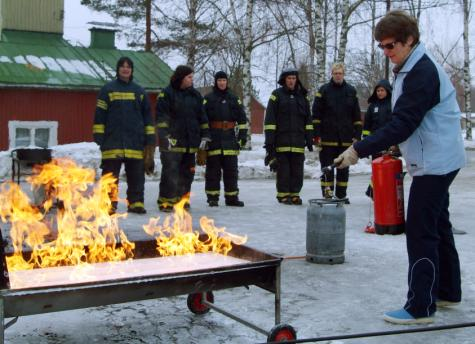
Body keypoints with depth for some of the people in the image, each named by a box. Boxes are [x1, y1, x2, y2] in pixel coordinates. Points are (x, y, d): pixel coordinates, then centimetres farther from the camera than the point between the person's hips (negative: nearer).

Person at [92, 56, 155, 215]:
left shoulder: (139, 91, 13)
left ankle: (136, 202, 11)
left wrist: (150, 136, 9)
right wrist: (98, 135, -3)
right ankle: (109, 203, 5)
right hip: (113, 140, -2)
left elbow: (147, 115, 15)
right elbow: (100, 114, 3)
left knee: (136, 174, 3)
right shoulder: (108, 89, 6)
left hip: (135, 140, 2)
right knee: (110, 173, 0)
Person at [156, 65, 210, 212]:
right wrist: (165, 136, -15)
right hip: (172, 142, -6)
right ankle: (166, 201, 2)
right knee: (170, 172, -7)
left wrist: (204, 135, 13)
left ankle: (183, 199, 21)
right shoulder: (167, 94, -4)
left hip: (191, 142, 6)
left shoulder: (195, 95, 14)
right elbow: (161, 117, -9)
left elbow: (202, 117, 18)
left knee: (187, 172, 9)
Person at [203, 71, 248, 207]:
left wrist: (243, 134, 7)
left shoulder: (234, 99, 13)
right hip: (213, 138, -3)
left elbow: (242, 118, 14)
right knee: (213, 169, 0)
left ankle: (231, 197, 10)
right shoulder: (208, 98, 4)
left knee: (231, 169, 4)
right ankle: (212, 197, 6)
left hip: (229, 138, 3)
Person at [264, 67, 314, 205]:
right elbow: (269, 119, -2)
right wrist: (269, 140, -9)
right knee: (283, 169, -1)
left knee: (297, 169, 3)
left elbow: (308, 120, 16)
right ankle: (283, 194, 8)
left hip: (298, 141, 3)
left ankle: (295, 194, 12)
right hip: (282, 140, -3)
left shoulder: (302, 96, 14)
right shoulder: (277, 95, 2)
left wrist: (309, 139, 9)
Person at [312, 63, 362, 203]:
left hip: (346, 137, 3)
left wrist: (357, 135, 3)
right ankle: (327, 194, 7)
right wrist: (316, 135, -9)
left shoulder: (351, 91, 8)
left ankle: (341, 195, 17)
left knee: (344, 168, 8)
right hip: (327, 137, -2)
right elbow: (316, 115, -2)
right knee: (327, 167, 1)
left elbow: (357, 116, 10)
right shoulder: (324, 90, 0)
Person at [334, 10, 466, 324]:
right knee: (438, 226, 17)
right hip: (437, 161, 11)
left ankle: (421, 307, -4)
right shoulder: (414, 68, 12)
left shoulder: (422, 72, -20)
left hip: (434, 163, -11)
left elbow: (402, 125, -26)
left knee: (420, 231, -9)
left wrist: (360, 150, -26)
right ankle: (447, 291, 29)